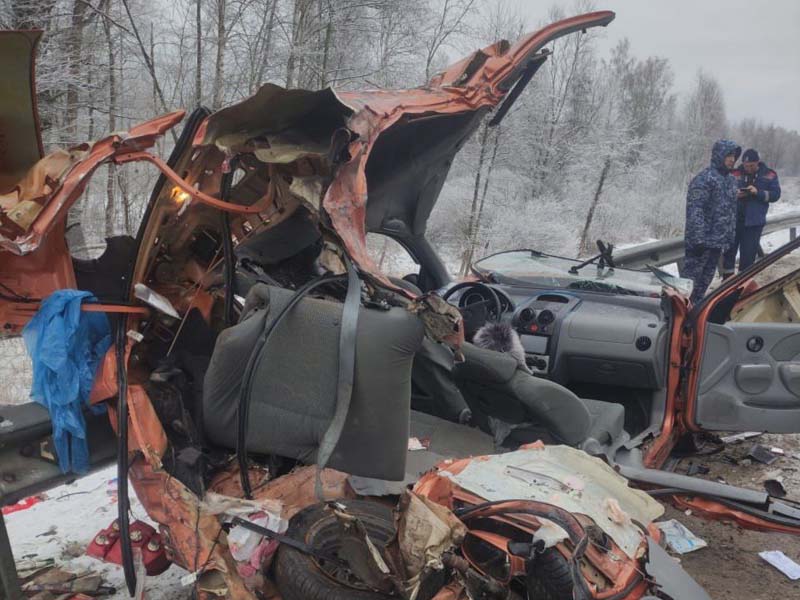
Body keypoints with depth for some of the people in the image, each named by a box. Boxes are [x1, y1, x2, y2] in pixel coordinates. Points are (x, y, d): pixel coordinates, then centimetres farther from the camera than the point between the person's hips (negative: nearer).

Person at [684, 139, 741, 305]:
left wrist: (730, 237, 18)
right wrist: (698, 239, -23)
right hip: (702, 241, -8)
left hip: (718, 241, 8)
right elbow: (694, 210, -19)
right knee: (691, 276, -6)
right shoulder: (704, 178, -13)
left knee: (706, 279, 13)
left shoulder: (731, 180, 14)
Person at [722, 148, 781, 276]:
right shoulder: (735, 174, 0)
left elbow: (776, 194, -2)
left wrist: (758, 192, -18)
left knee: (749, 253, 4)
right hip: (733, 219, 1)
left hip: (754, 221, -1)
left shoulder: (769, 175, 1)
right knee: (729, 250, 7)